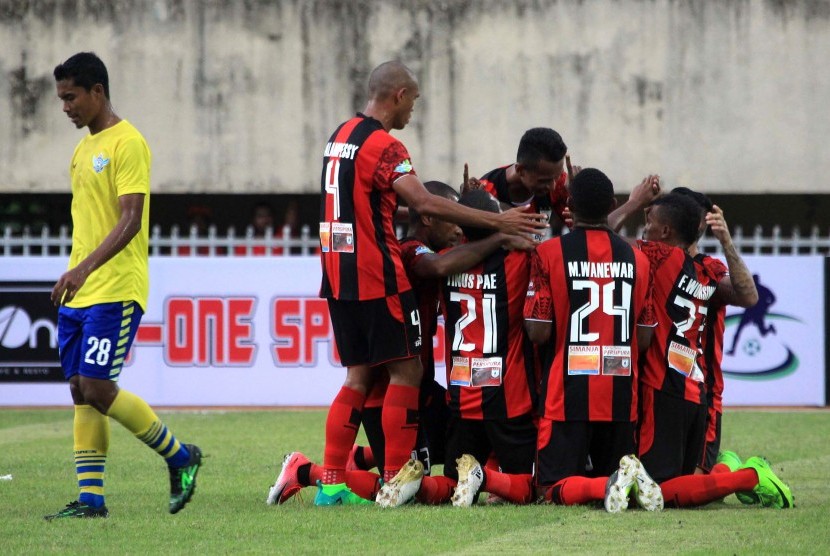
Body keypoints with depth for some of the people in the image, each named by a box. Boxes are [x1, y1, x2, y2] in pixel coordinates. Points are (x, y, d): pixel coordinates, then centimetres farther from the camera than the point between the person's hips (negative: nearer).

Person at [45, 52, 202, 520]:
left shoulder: (127, 143, -11)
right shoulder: (84, 149, 18)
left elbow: (130, 221, -19)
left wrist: (86, 268, -28)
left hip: (116, 292, -9)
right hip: (80, 293, 9)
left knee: (97, 387, -13)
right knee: (81, 391, 4)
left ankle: (180, 457, 3)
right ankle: (91, 498, 5)